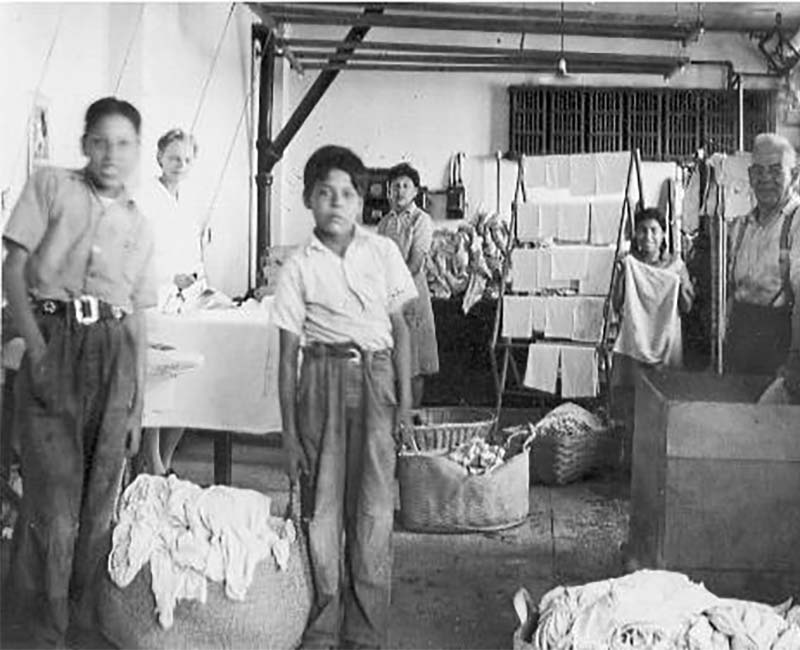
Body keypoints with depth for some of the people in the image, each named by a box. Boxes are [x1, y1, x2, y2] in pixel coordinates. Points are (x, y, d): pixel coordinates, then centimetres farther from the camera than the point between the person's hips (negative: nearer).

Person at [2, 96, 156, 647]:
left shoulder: (140, 227, 16)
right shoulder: (51, 186, 6)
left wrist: (138, 404, 12)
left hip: (114, 355, 4)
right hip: (56, 340, -3)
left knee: (100, 500, 6)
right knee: (54, 500, -5)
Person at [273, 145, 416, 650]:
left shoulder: (382, 251, 5)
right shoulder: (298, 268, 2)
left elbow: (400, 327, 8)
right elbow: (288, 356, 2)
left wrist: (405, 397, 0)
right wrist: (290, 433, -1)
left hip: (376, 380, 1)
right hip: (323, 382, 0)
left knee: (373, 510, 0)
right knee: (322, 507, 3)